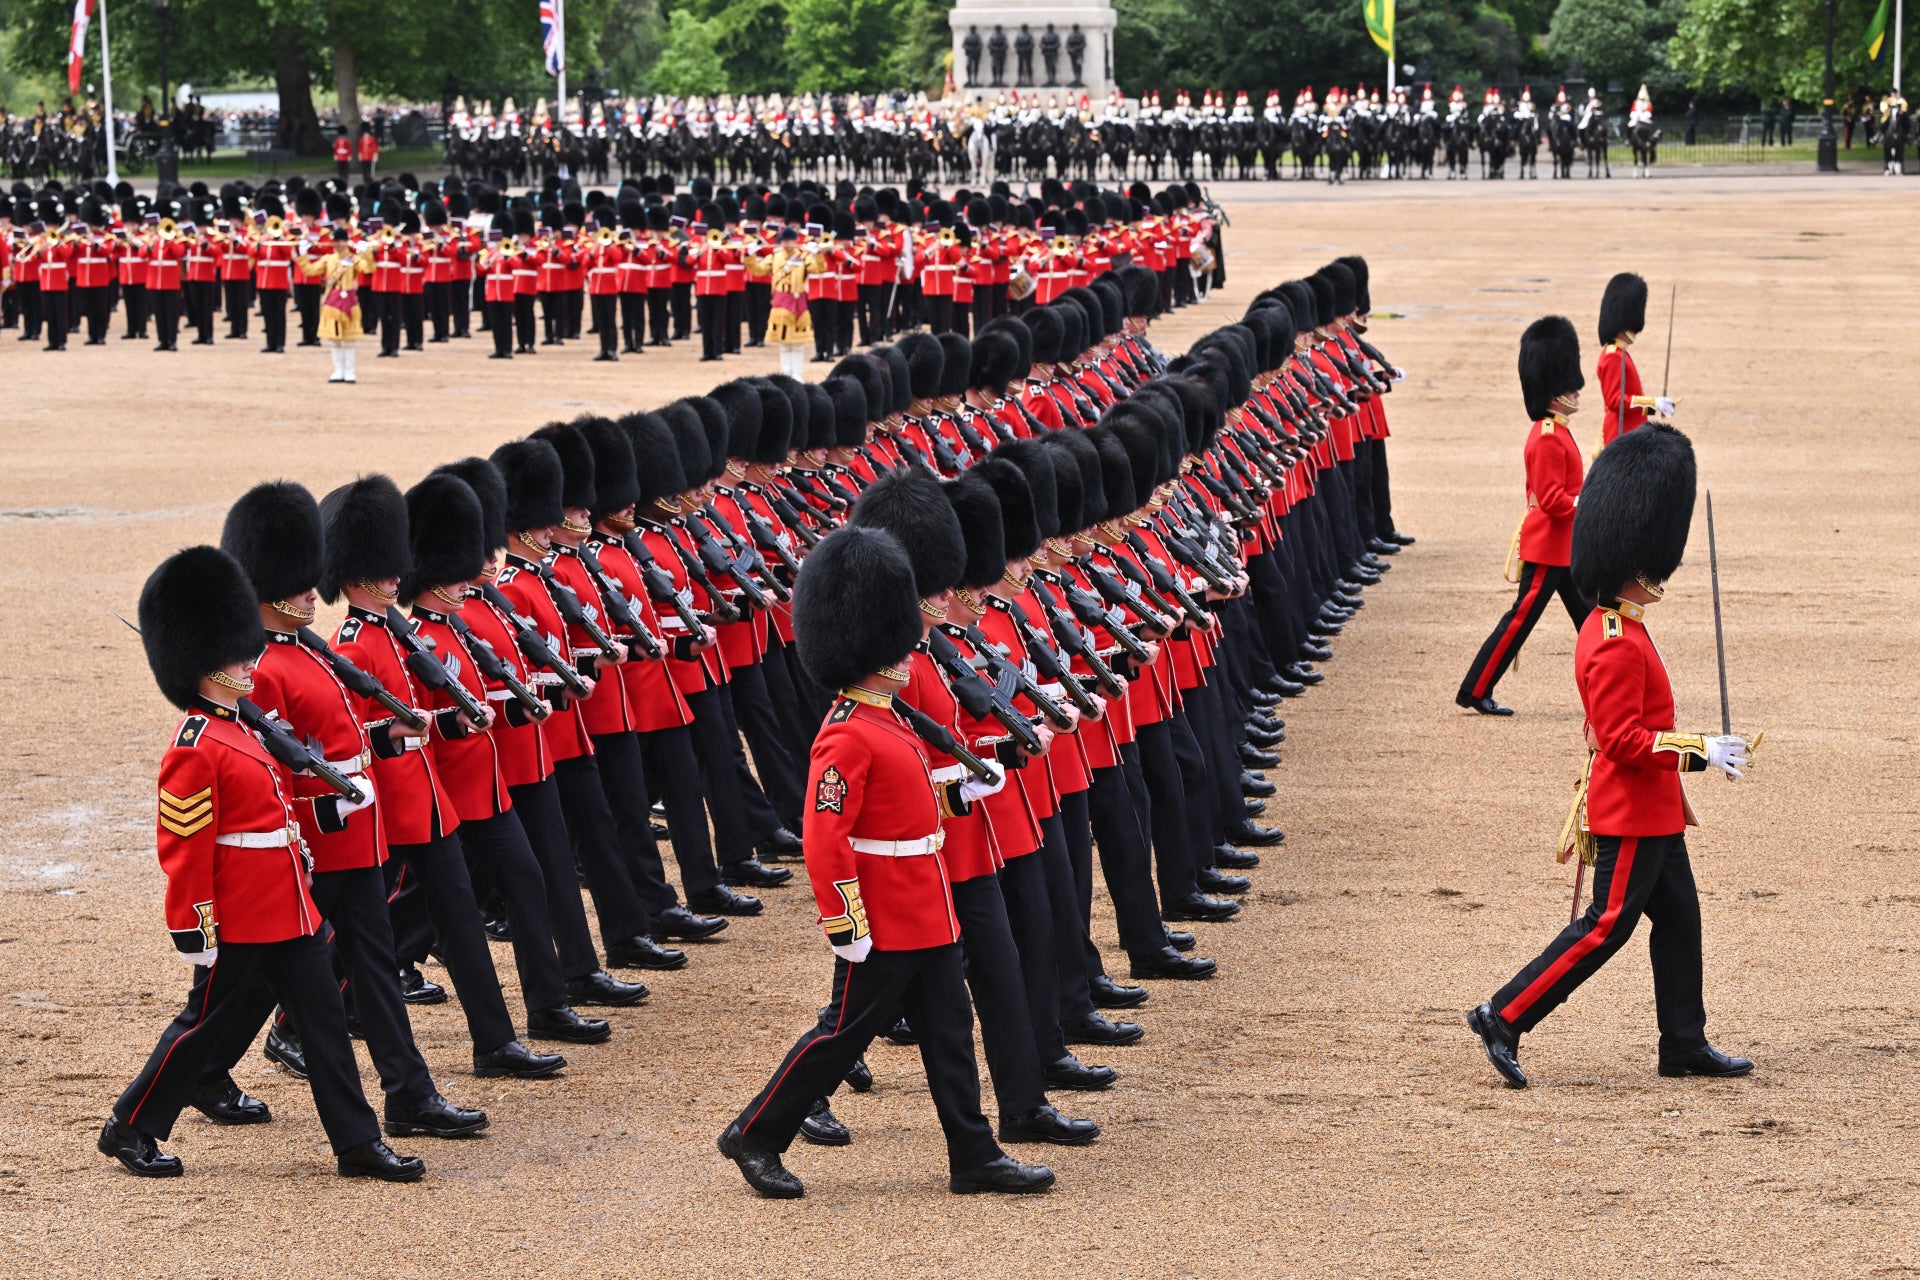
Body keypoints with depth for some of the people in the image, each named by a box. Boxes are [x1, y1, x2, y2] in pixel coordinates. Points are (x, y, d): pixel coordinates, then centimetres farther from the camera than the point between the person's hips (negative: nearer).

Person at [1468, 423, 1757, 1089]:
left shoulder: (1615, 628, 9)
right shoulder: (1617, 647, -23)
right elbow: (1625, 741, -26)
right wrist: (1703, 753, -21)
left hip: (1652, 812, 10)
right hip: (1634, 815, -10)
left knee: (1678, 917, 14)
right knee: (1607, 926, -5)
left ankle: (1685, 1043, 20)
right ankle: (1504, 1017, -2)